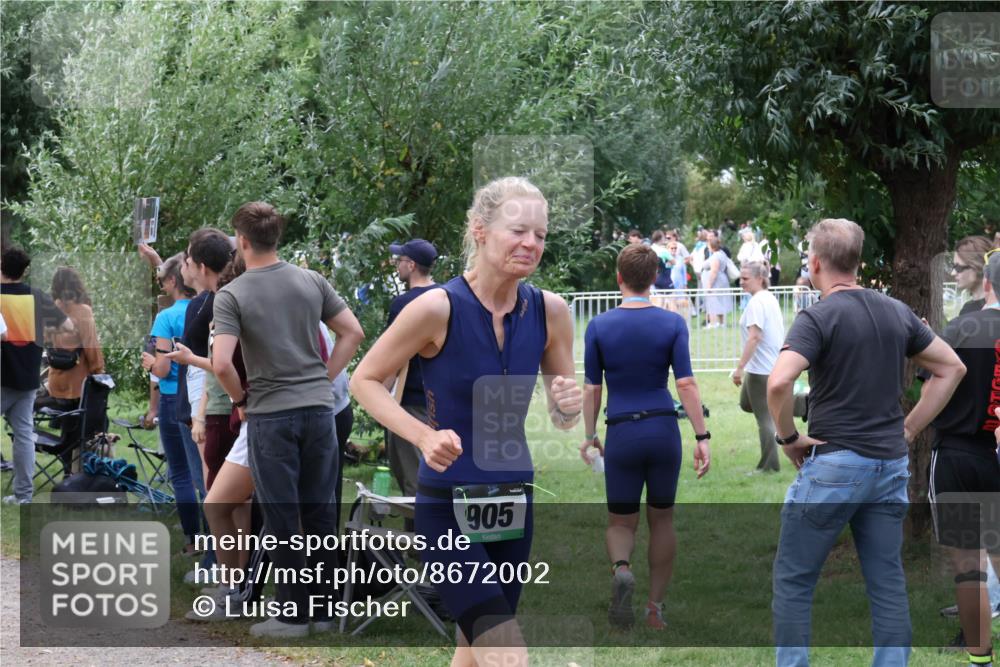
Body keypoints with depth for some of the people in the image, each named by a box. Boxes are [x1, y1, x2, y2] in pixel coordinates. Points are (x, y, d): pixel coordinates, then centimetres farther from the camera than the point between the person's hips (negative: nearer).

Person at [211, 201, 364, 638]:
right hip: (318, 407, 4)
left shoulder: (231, 295, -9)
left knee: (282, 518, 2)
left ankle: (293, 615, 5)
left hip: (270, 415, -4)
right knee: (321, 511, 11)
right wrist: (324, 378, 11)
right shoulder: (312, 281, 4)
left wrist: (241, 398, -1)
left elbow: (221, 363, -19)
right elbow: (353, 333, 6)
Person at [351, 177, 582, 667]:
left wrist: (568, 407, -15)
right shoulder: (438, 308, -15)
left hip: (513, 502, 5)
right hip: (447, 508, -5)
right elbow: (365, 380, -6)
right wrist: (424, 436, -20)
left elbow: (563, 420, 9)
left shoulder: (550, 312, -2)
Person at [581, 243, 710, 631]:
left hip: (622, 435, -1)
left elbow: (592, 388, 0)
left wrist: (589, 435, 11)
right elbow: (685, 383, -8)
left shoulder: (599, 327, -3)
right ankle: (655, 606, 16)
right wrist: (702, 437, -6)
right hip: (664, 429, 1)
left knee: (621, 522, 11)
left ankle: (621, 569, -21)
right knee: (662, 519, 16)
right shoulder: (672, 324, -2)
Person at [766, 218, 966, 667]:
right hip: (890, 463, 6)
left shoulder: (819, 317, -12)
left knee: (793, 581, 4)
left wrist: (787, 437, -10)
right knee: (888, 584, 8)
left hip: (833, 463, -6)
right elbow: (951, 368, 15)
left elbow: (778, 382, -26)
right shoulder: (897, 312, 8)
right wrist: (908, 429, 13)